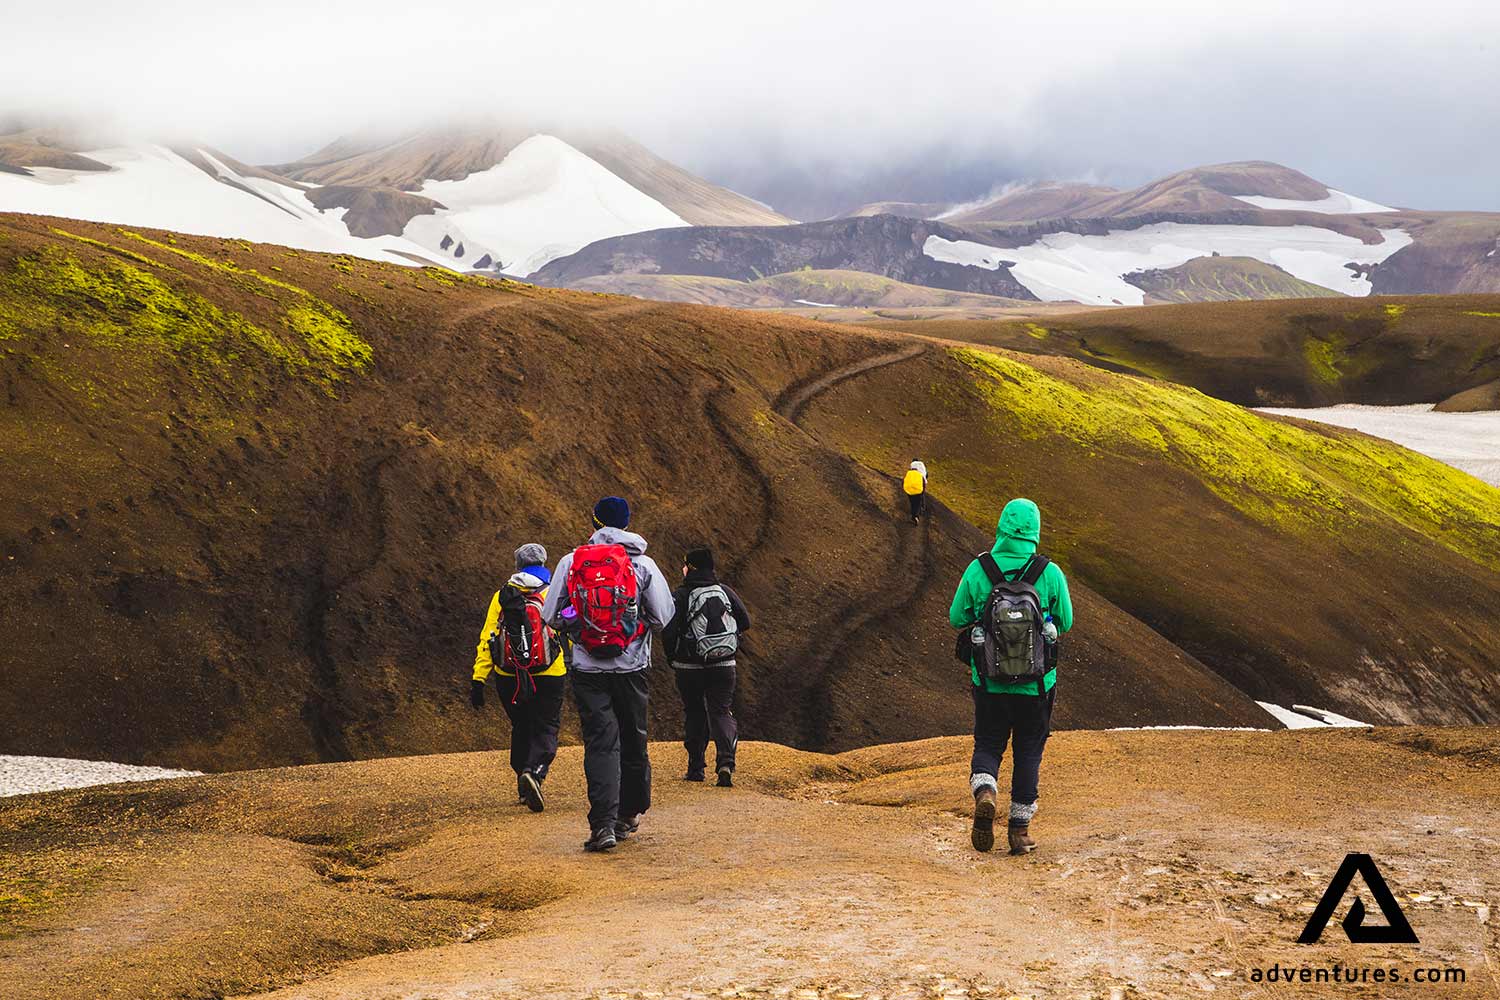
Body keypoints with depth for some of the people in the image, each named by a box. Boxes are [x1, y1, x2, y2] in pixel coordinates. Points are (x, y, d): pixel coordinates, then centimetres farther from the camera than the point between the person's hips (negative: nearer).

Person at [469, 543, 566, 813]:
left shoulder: (501, 598, 6)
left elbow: (486, 640, 1)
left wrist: (478, 680, 0)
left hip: (509, 678, 3)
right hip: (547, 677, -3)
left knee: (521, 727, 20)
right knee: (546, 728, 1)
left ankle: (524, 788, 23)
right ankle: (535, 772, -25)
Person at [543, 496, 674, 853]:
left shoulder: (571, 562, 0)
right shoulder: (643, 564, -2)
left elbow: (550, 615, -1)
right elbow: (664, 616, -3)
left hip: (588, 670, 0)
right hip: (631, 667, 0)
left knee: (601, 743, -2)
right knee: (633, 740, 16)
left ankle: (603, 824, -15)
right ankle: (630, 814, 29)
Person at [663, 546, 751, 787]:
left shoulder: (680, 596, -8)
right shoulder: (726, 591, 3)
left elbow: (668, 631, -13)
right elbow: (745, 622, 5)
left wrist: (673, 658, 3)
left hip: (690, 667, -2)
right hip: (724, 665, 2)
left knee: (695, 715, 12)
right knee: (721, 711, 4)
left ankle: (696, 767, 15)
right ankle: (726, 761, -17)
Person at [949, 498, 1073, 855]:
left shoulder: (977, 570, -8)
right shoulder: (1050, 573, -9)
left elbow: (957, 618, -1)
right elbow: (1065, 622, 1)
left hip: (989, 681, 0)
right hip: (1036, 684, 0)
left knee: (988, 745, 16)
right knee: (1028, 752, 14)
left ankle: (984, 793, -14)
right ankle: (1019, 829, 16)